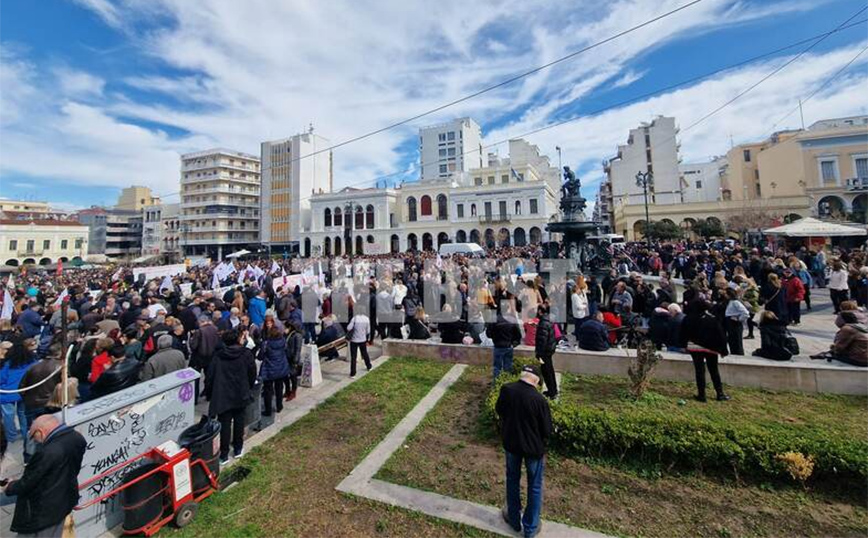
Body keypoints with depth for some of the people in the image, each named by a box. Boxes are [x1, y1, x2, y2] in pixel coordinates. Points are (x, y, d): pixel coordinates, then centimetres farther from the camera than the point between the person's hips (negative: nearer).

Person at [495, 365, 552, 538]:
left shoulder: (506, 390, -16)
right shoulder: (539, 400, -27)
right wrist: (541, 446, 7)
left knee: (512, 480, 24)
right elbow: (547, 430, -14)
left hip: (511, 443, 3)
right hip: (533, 448, -3)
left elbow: (499, 411, 2)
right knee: (534, 487, 20)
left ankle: (514, 519, 42)